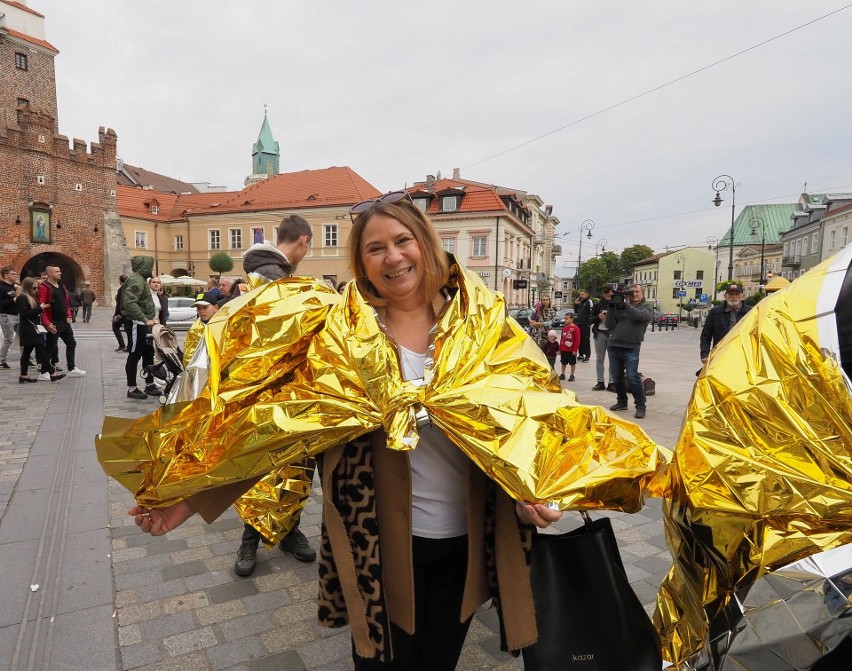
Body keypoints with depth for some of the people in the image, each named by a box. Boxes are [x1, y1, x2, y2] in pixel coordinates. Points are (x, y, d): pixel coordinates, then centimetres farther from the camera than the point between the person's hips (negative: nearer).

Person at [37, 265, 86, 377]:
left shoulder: (61, 286, 13)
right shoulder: (44, 287, -13)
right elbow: (42, 306, -18)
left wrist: (68, 316, 9)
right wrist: (47, 324, -22)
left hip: (64, 322, 9)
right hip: (53, 323, -9)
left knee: (71, 343, 13)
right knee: (51, 347, -1)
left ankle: (72, 369, 21)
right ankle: (44, 372, 10)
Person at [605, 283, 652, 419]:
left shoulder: (646, 306, 6)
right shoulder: (619, 307, 10)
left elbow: (640, 315, -17)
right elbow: (609, 325, 5)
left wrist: (625, 304, -17)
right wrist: (612, 307, -5)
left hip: (631, 348, -3)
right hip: (613, 347, 3)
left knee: (632, 377, -11)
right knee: (617, 377, 10)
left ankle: (640, 406, 0)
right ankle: (622, 402, 26)